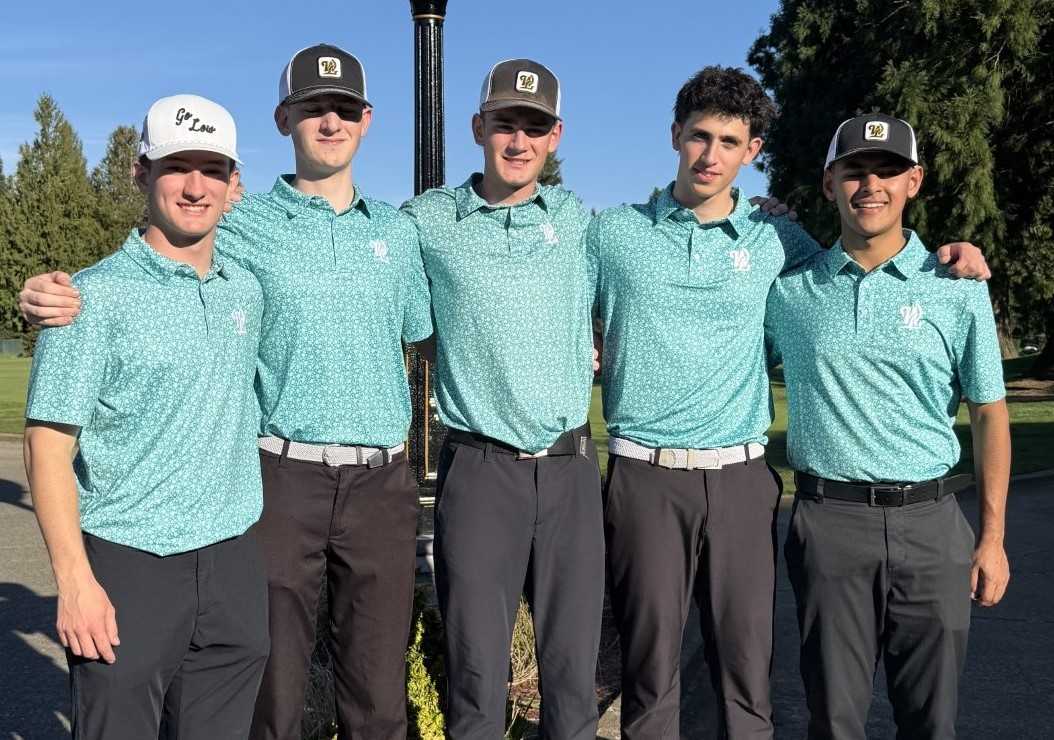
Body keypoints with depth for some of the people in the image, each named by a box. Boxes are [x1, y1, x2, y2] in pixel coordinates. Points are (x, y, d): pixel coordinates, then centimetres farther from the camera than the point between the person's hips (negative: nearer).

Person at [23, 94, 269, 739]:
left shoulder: (247, 290, 8)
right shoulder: (96, 296, -8)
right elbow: (48, 444, -9)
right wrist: (75, 579, -16)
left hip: (235, 563, 5)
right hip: (127, 564, -4)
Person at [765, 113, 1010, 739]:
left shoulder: (958, 288, 2)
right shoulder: (790, 288, 3)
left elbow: (989, 412, 4)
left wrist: (993, 535, 2)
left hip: (930, 522, 0)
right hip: (828, 520, 0)